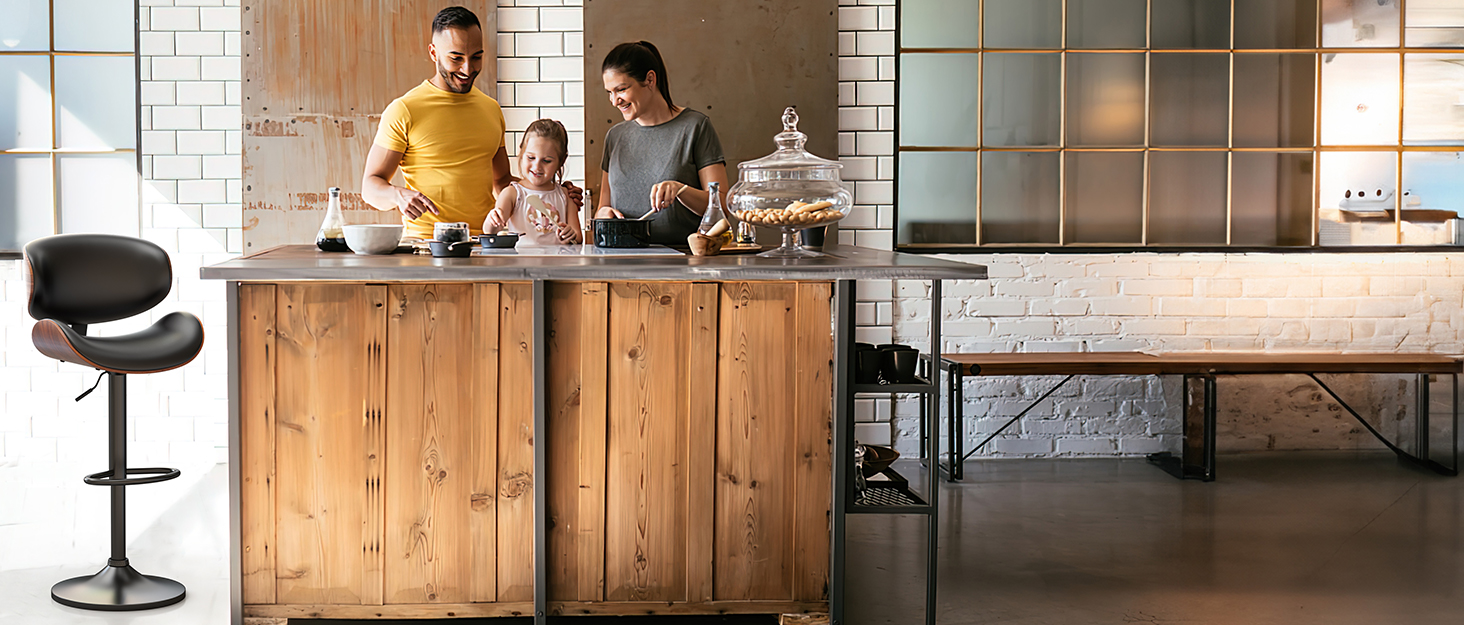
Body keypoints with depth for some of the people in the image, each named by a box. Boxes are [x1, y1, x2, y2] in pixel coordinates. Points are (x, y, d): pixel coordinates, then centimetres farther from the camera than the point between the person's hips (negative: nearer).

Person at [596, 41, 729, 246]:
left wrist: (680, 190, -18)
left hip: (681, 256, -6)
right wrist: (604, 213, 1)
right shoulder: (615, 136, 19)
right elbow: (603, 207, 24)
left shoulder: (696, 127, 3)